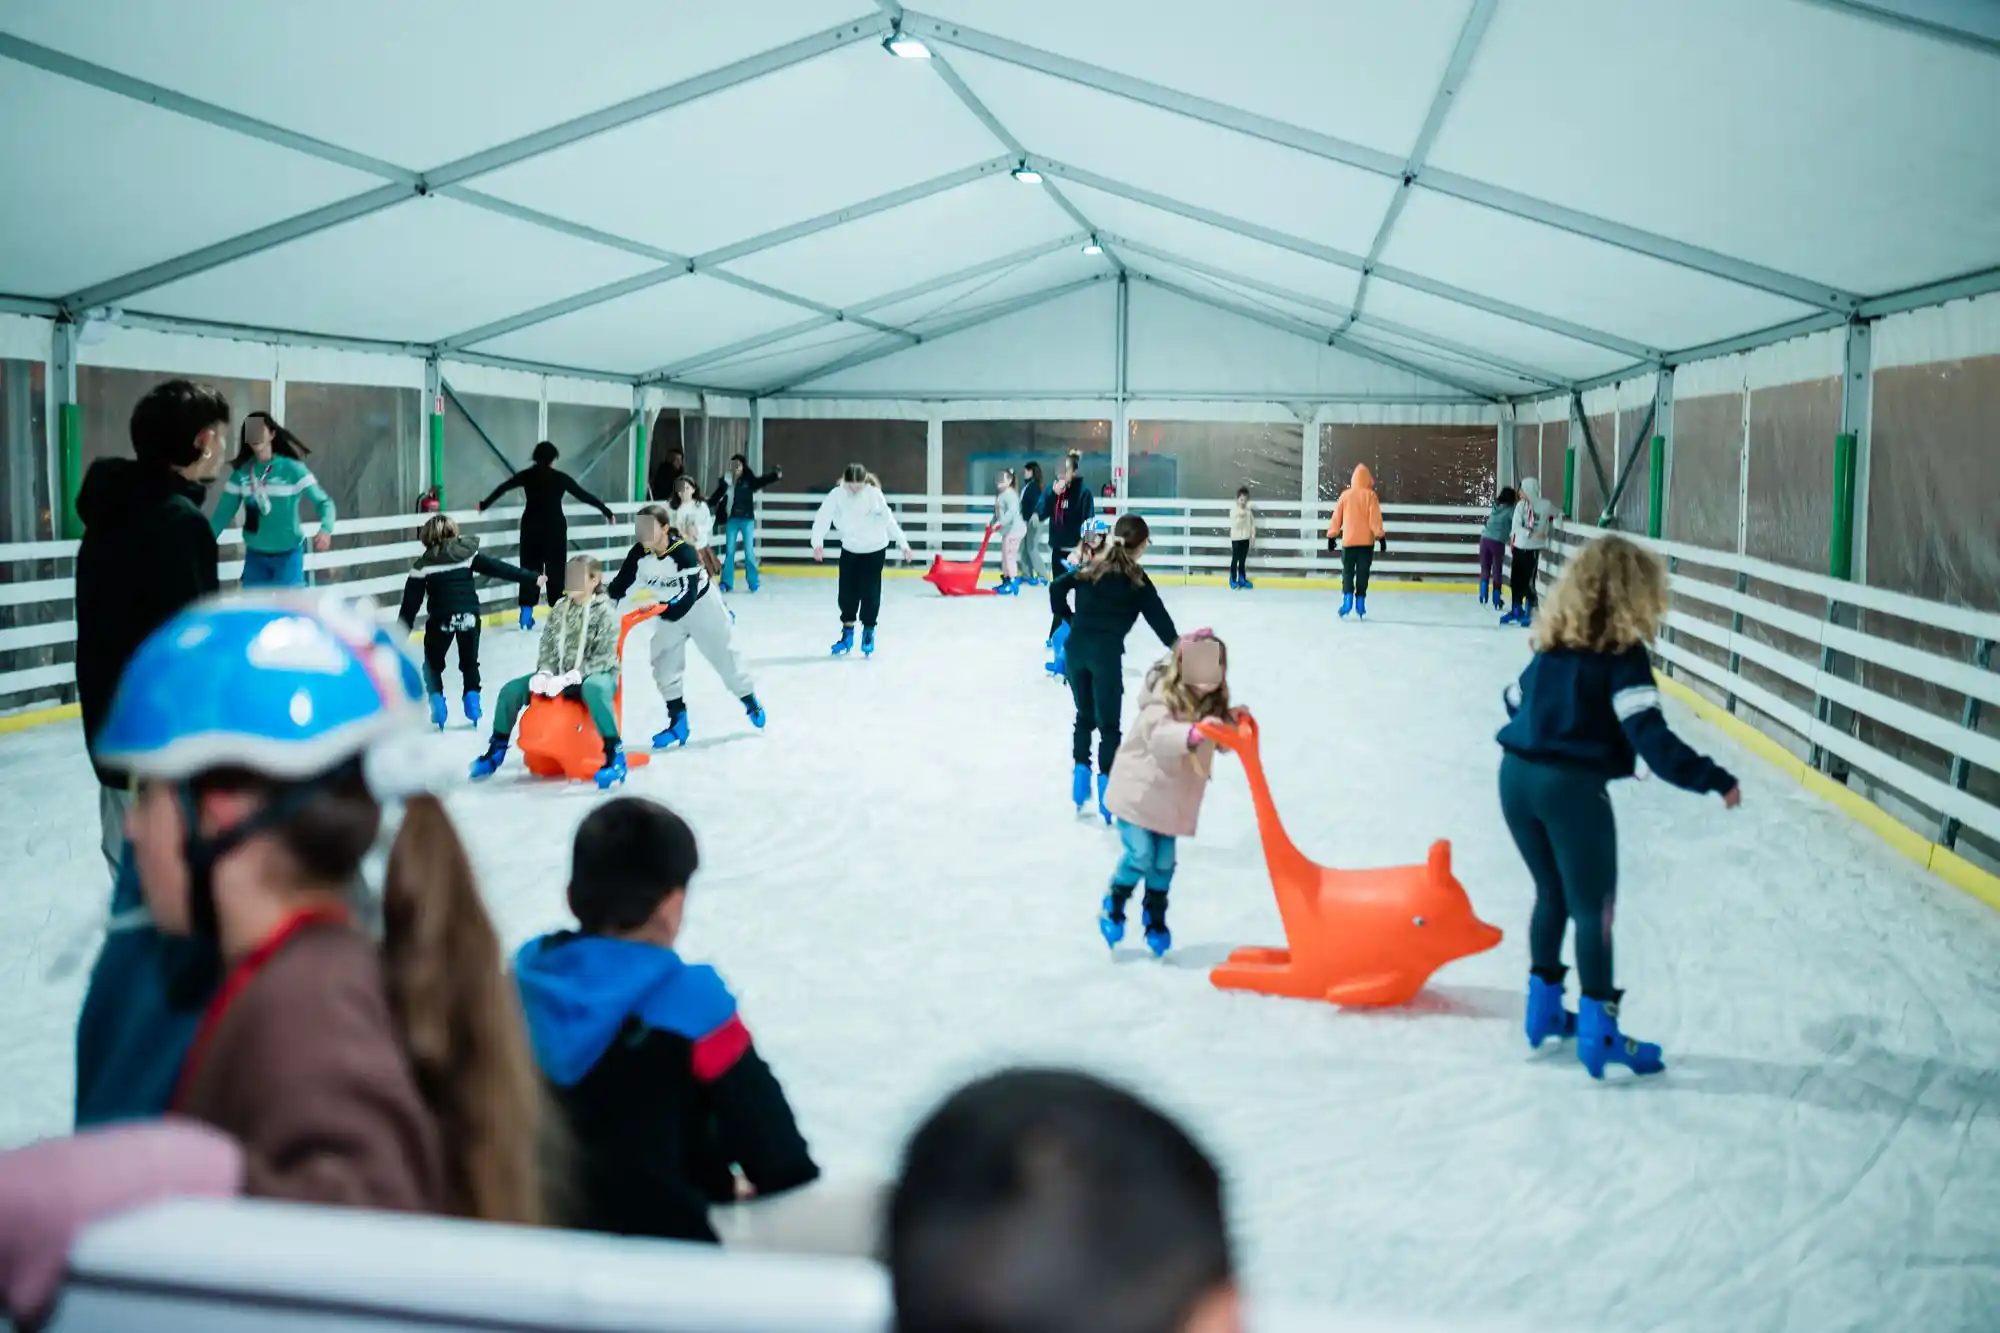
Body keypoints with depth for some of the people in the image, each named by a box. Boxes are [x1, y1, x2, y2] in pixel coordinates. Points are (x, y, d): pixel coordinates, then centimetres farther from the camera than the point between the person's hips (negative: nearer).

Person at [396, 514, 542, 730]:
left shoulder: (423, 566, 4)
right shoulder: (469, 553, 6)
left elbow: (410, 605, 4)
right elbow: (498, 568, 1)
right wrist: (532, 578, 2)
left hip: (441, 619, -2)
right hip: (469, 616, 2)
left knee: (433, 664, 19)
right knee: (469, 662, 23)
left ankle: (436, 701, 7)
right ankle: (472, 699, 16)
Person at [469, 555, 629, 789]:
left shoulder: (605, 612, -10)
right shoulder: (559, 609, 7)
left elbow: (604, 658, -16)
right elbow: (547, 647, 7)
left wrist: (573, 677, -25)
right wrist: (545, 673, -13)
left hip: (598, 674, -6)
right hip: (560, 677, 6)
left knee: (593, 688, -43)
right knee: (511, 689, -6)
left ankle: (615, 755, -41)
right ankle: (497, 750, 13)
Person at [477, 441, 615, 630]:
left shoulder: (527, 475, 0)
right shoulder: (560, 478, -7)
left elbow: (502, 488, 7)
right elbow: (584, 495, -3)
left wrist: (484, 505, 21)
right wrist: (606, 511, 5)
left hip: (531, 527, 3)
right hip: (555, 528, -2)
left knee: (529, 568, 9)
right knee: (556, 569, 4)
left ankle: (526, 613, 7)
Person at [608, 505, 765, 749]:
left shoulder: (684, 551, -32)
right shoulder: (638, 554, -17)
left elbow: (689, 594, -38)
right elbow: (620, 585, -11)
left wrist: (664, 609, -51)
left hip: (701, 605, -5)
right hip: (669, 611, 5)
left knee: (723, 654, 7)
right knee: (663, 663, -3)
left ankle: (750, 701, 30)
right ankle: (677, 721, 8)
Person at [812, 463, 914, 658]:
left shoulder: (874, 495, -21)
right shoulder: (836, 495, -18)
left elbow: (888, 519, -11)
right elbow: (822, 518, -23)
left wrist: (902, 543, -7)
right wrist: (818, 542, -38)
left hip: (874, 549, -2)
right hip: (849, 549, 2)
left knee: (870, 592, -1)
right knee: (847, 592, 5)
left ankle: (868, 634, 16)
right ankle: (847, 634, 21)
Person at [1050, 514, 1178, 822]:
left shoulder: (1090, 567, 14)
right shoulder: (1136, 579, 1)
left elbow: (1057, 588, 8)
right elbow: (1159, 617, -1)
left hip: (1075, 646, 5)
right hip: (1105, 650, -4)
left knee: (1084, 716, 21)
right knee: (1108, 725, 2)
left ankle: (1080, 772, 19)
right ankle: (1107, 793, 0)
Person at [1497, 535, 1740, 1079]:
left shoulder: (1553, 644, 11)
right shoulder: (1623, 655, -10)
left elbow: (1515, 700, 24)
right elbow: (1651, 738, -17)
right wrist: (1714, 778, -13)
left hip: (1516, 774, 7)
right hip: (1570, 787, -7)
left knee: (1553, 895, 22)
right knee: (1593, 907, 4)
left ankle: (1543, 1009, 30)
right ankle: (1597, 1031, 7)